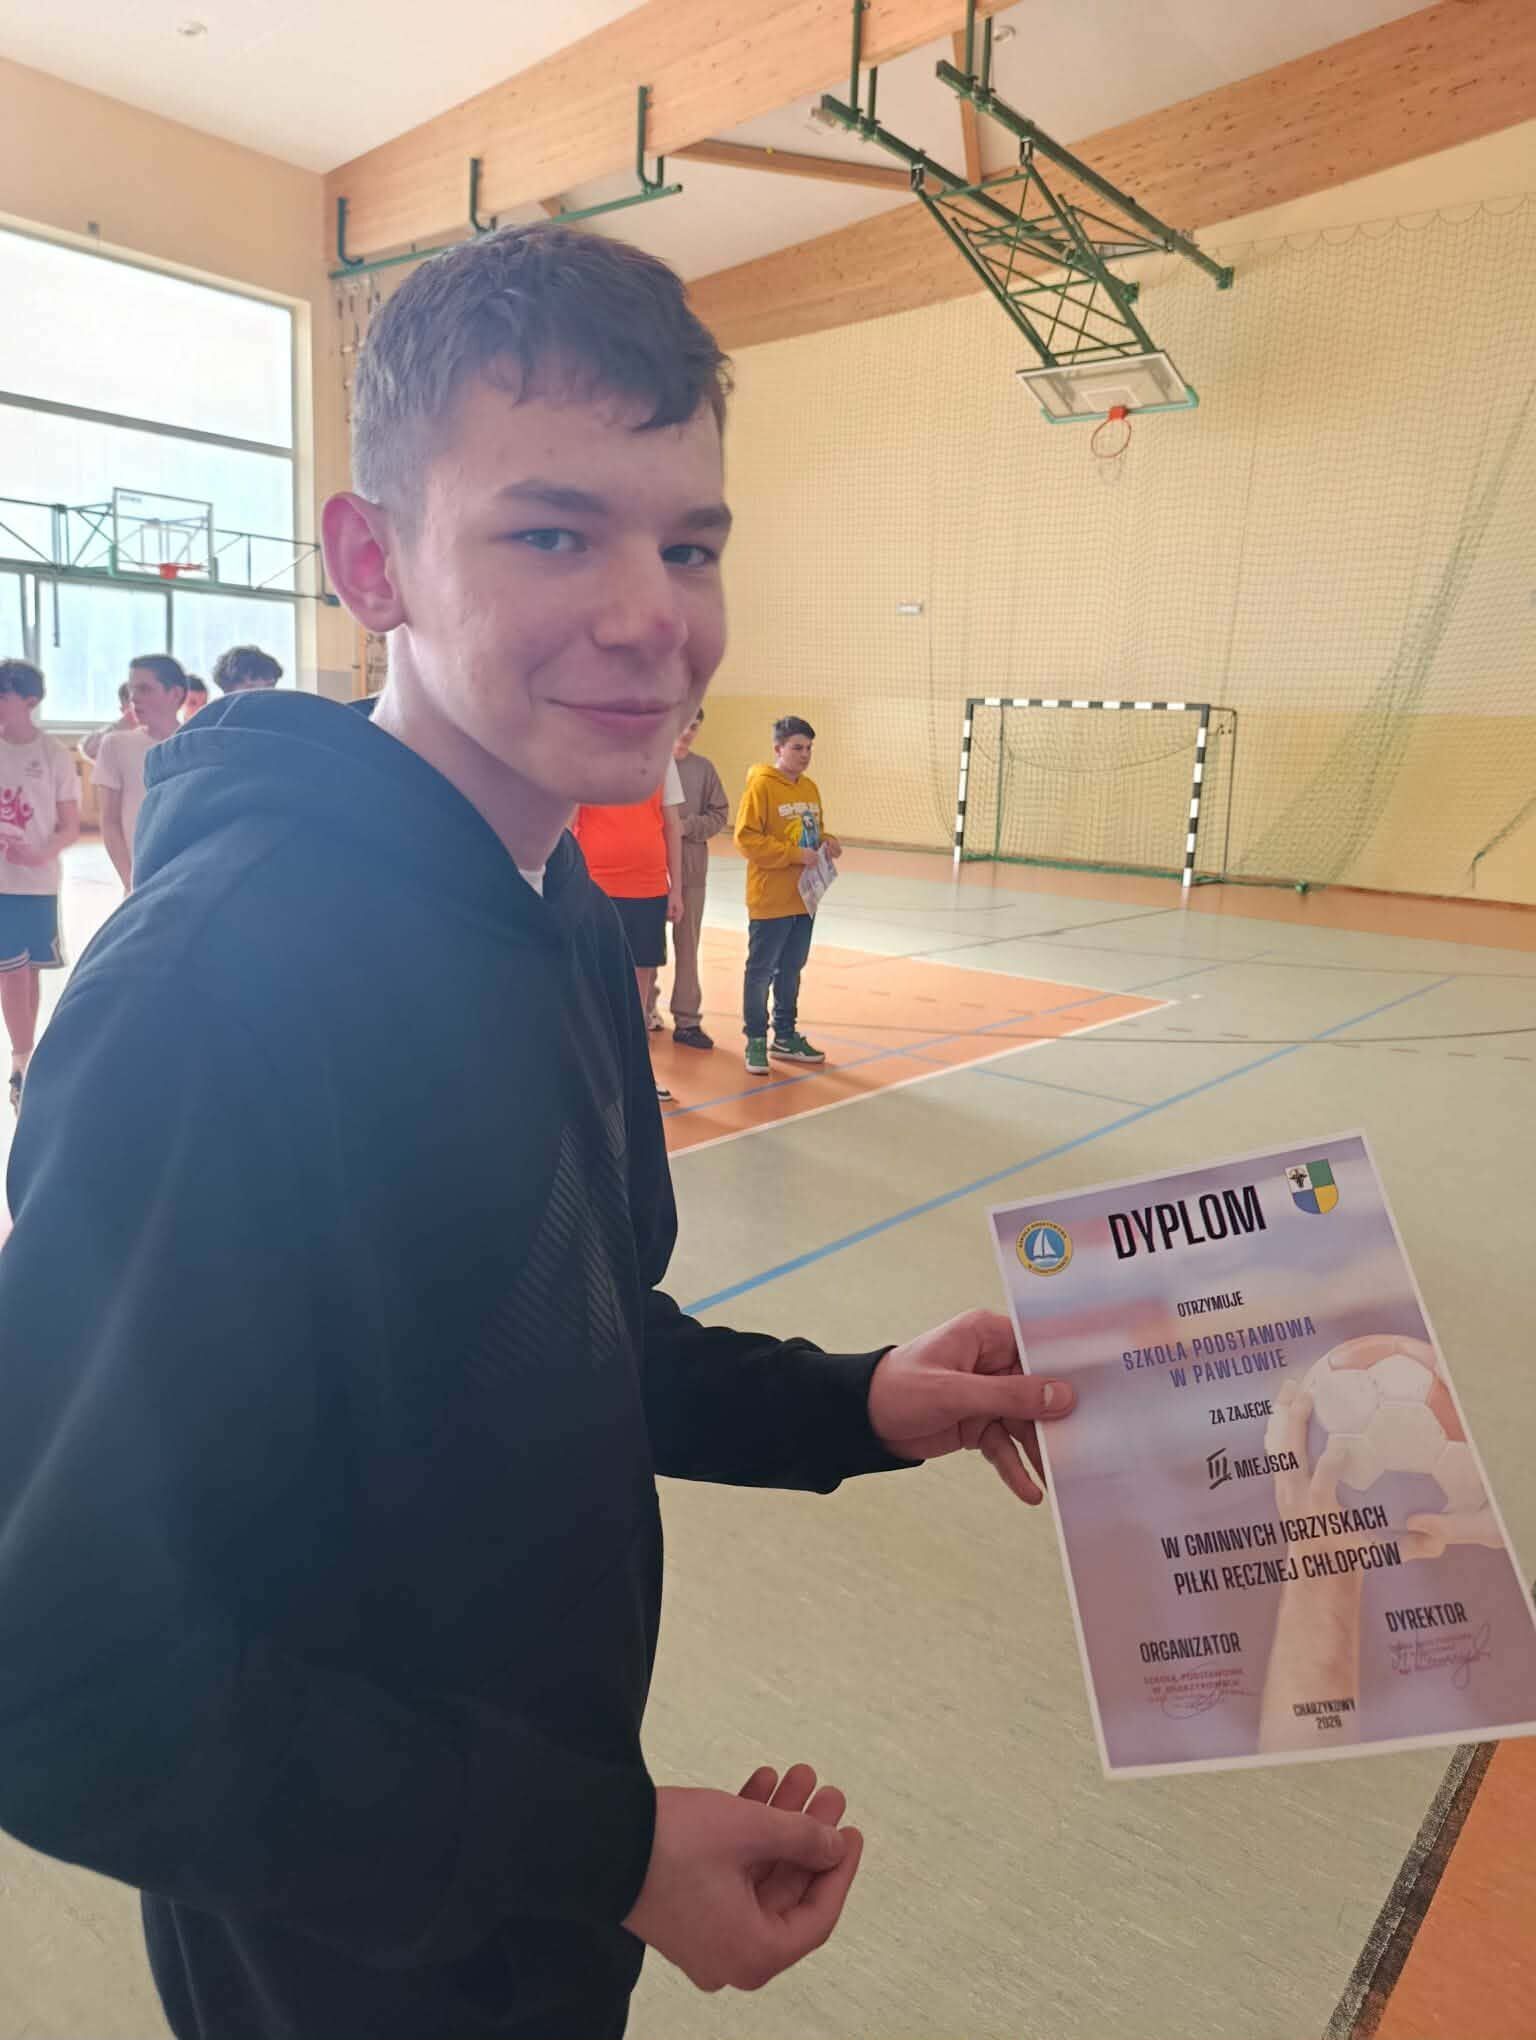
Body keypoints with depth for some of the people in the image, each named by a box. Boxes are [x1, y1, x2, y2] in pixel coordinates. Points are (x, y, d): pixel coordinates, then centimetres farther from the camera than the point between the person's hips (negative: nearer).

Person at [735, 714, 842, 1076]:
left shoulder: (810, 788, 10)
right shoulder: (760, 786, -12)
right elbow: (746, 839, -18)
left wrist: (826, 842, -1)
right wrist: (794, 854, -21)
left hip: (803, 898, 7)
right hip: (770, 900, -7)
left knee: (791, 970, 16)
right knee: (761, 972, 2)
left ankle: (785, 1037, 27)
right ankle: (756, 1041, 13)